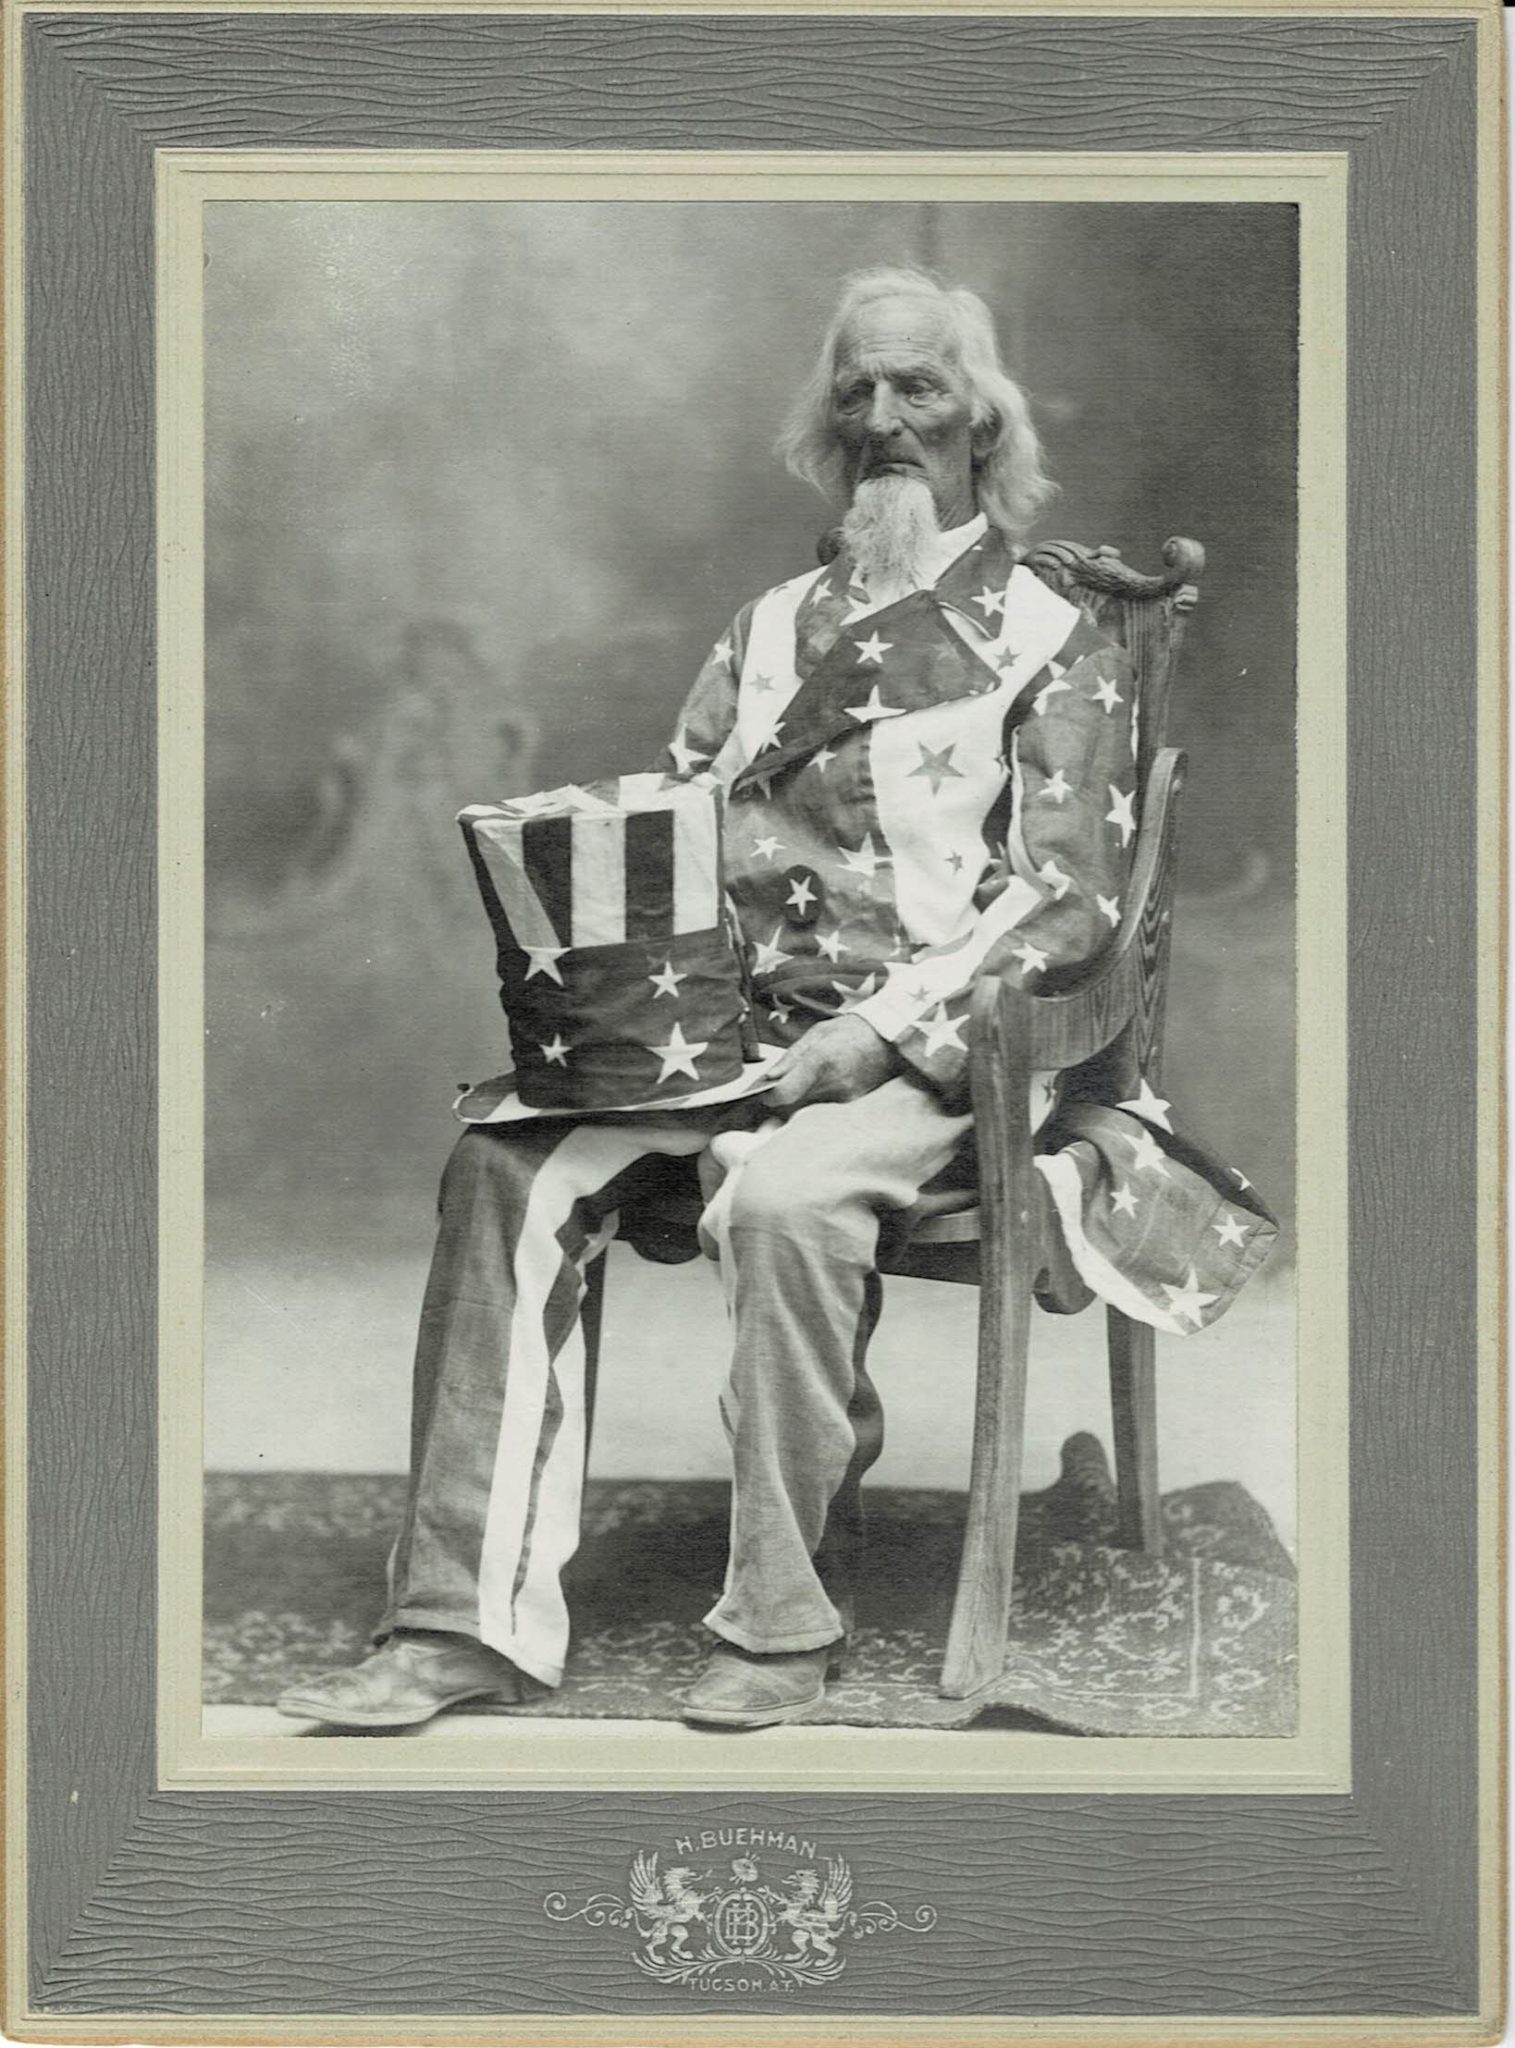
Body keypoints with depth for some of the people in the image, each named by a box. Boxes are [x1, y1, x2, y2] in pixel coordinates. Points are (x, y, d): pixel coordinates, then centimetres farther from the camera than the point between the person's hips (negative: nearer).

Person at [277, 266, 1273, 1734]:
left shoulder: (1054, 648, 3)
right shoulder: (771, 631, 20)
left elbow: (1066, 903, -6)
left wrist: (878, 1029, -18)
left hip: (930, 1053, -5)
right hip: (742, 1032, 5)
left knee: (781, 1196, -36)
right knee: (506, 1165, -20)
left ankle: (784, 1624, -22)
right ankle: (470, 1618, -22)